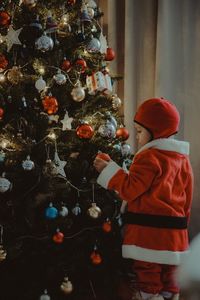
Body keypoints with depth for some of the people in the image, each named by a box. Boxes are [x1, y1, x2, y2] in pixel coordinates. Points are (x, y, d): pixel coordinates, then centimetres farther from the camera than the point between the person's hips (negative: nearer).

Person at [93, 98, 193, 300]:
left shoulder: (149, 157, -13)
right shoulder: (182, 158, 11)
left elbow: (130, 189, -15)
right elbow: (186, 198, 16)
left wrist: (109, 170, -6)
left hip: (148, 234, -8)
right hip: (174, 235, 8)